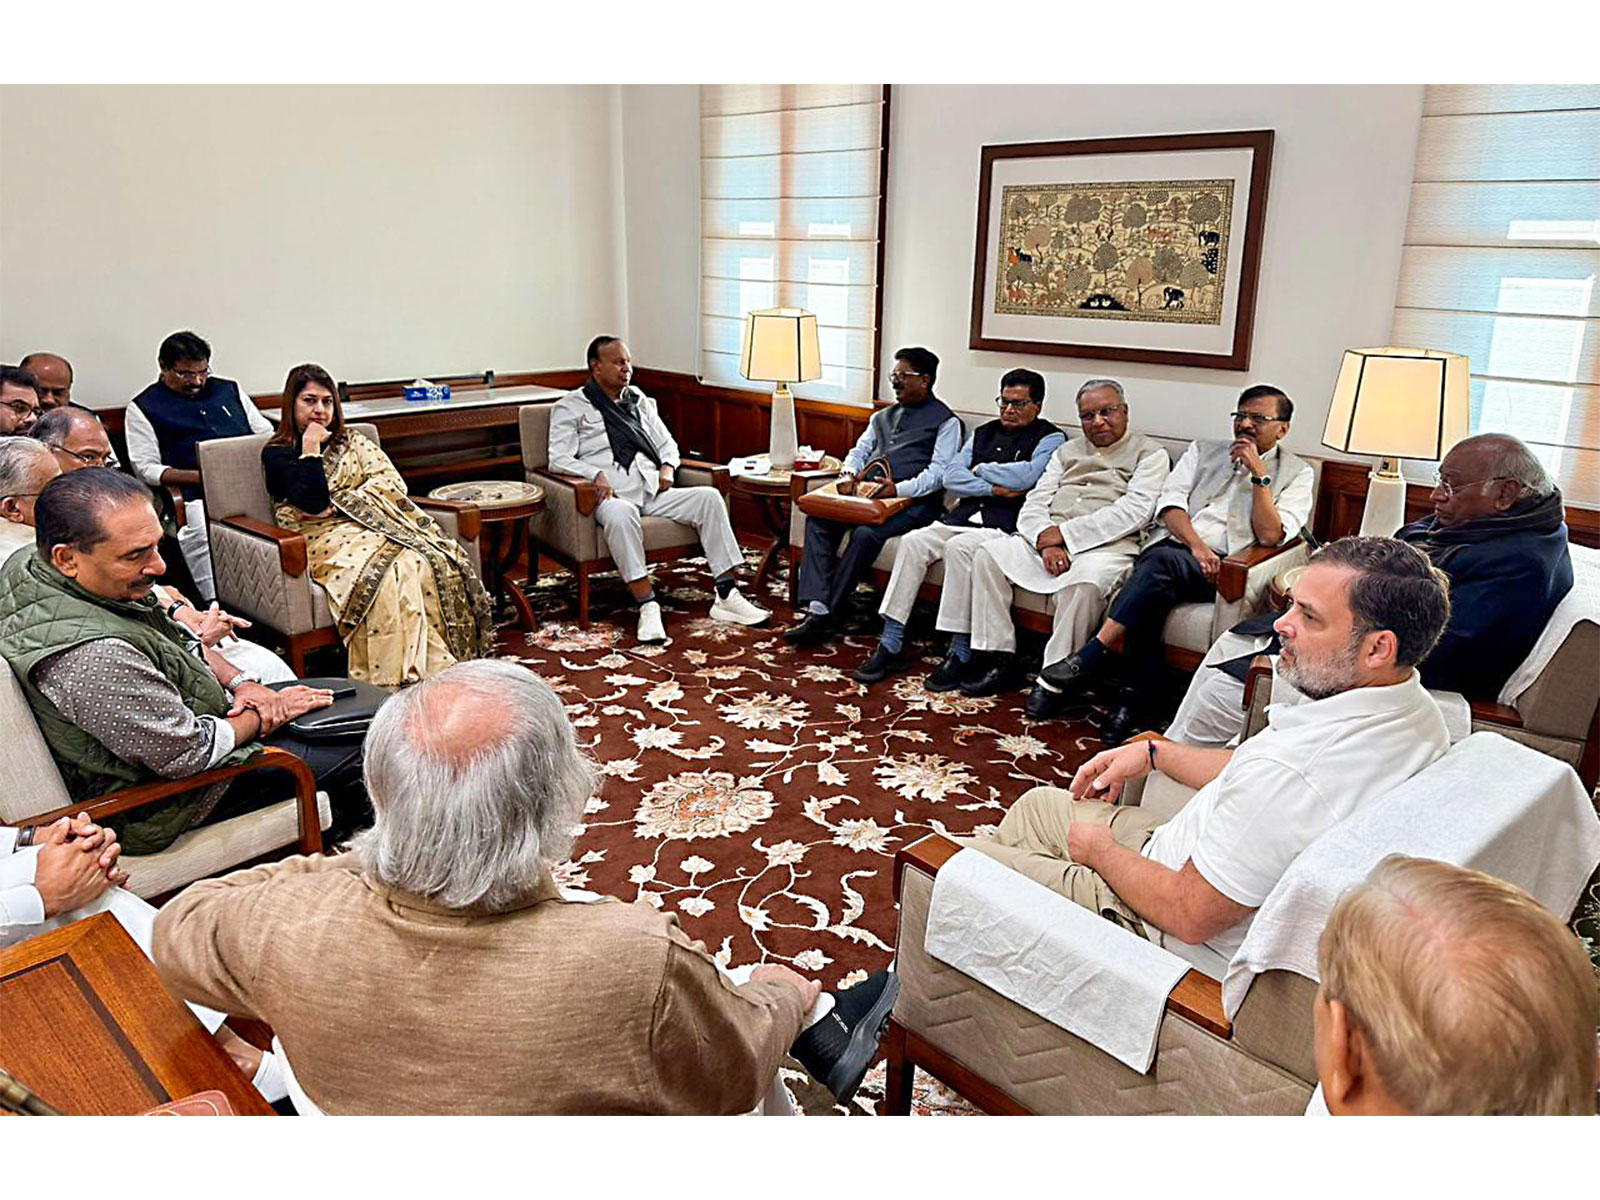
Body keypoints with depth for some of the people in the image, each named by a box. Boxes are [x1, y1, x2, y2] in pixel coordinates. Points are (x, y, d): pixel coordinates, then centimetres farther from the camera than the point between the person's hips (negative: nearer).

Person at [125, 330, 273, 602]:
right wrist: (200, 476, -10)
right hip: (200, 498, -3)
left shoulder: (229, 390, 26)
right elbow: (145, 468, 5)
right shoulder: (143, 408, 14)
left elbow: (266, 434, 27)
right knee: (205, 536, -35)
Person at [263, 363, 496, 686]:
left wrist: (338, 506, -5)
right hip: (326, 537, -4)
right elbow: (313, 503, -7)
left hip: (374, 522, 4)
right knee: (386, 573, -35)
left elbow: (391, 481, 5)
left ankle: (440, 666, -31)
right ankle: (398, 680, -39)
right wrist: (311, 449, -3)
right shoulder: (277, 453, 9)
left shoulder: (351, 441, 21)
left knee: (432, 561, -28)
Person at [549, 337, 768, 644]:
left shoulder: (638, 399, 26)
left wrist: (668, 467, 5)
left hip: (654, 491, 6)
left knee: (709, 497, -18)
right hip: (614, 495, -5)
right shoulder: (572, 406, 9)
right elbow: (559, 459, -2)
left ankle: (726, 596, -22)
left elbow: (666, 443, 29)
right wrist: (596, 474, -20)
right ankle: (648, 607, -40)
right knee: (620, 515, -41)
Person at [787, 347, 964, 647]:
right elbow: (860, 450, 26)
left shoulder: (945, 420, 5)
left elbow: (939, 472, -7)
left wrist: (898, 489, -22)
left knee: (866, 533, -35)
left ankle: (827, 614, -25)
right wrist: (848, 474, 1)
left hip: (912, 501, -6)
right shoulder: (882, 416, 28)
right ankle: (817, 609, -29)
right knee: (817, 519, -21)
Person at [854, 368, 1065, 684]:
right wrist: (994, 488, -5)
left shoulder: (1050, 438, 4)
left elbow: (1024, 477, -15)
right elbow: (951, 477, 10)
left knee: (958, 546, -32)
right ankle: (890, 647, -17)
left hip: (1006, 528, -6)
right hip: (964, 516, 6)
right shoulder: (984, 433, 22)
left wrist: (980, 470, 1)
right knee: (913, 541, -17)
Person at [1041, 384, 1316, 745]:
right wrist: (1196, 545, -9)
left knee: (1162, 561, -36)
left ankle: (1090, 656, -35)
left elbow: (1270, 535, 2)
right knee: (1152, 593, -35)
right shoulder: (1203, 451, 25)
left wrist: (1259, 473, -2)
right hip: (1172, 544, 3)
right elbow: (1170, 502, 9)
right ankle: (1137, 698, -31)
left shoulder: (1296, 473, 17)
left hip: (1222, 568, -3)